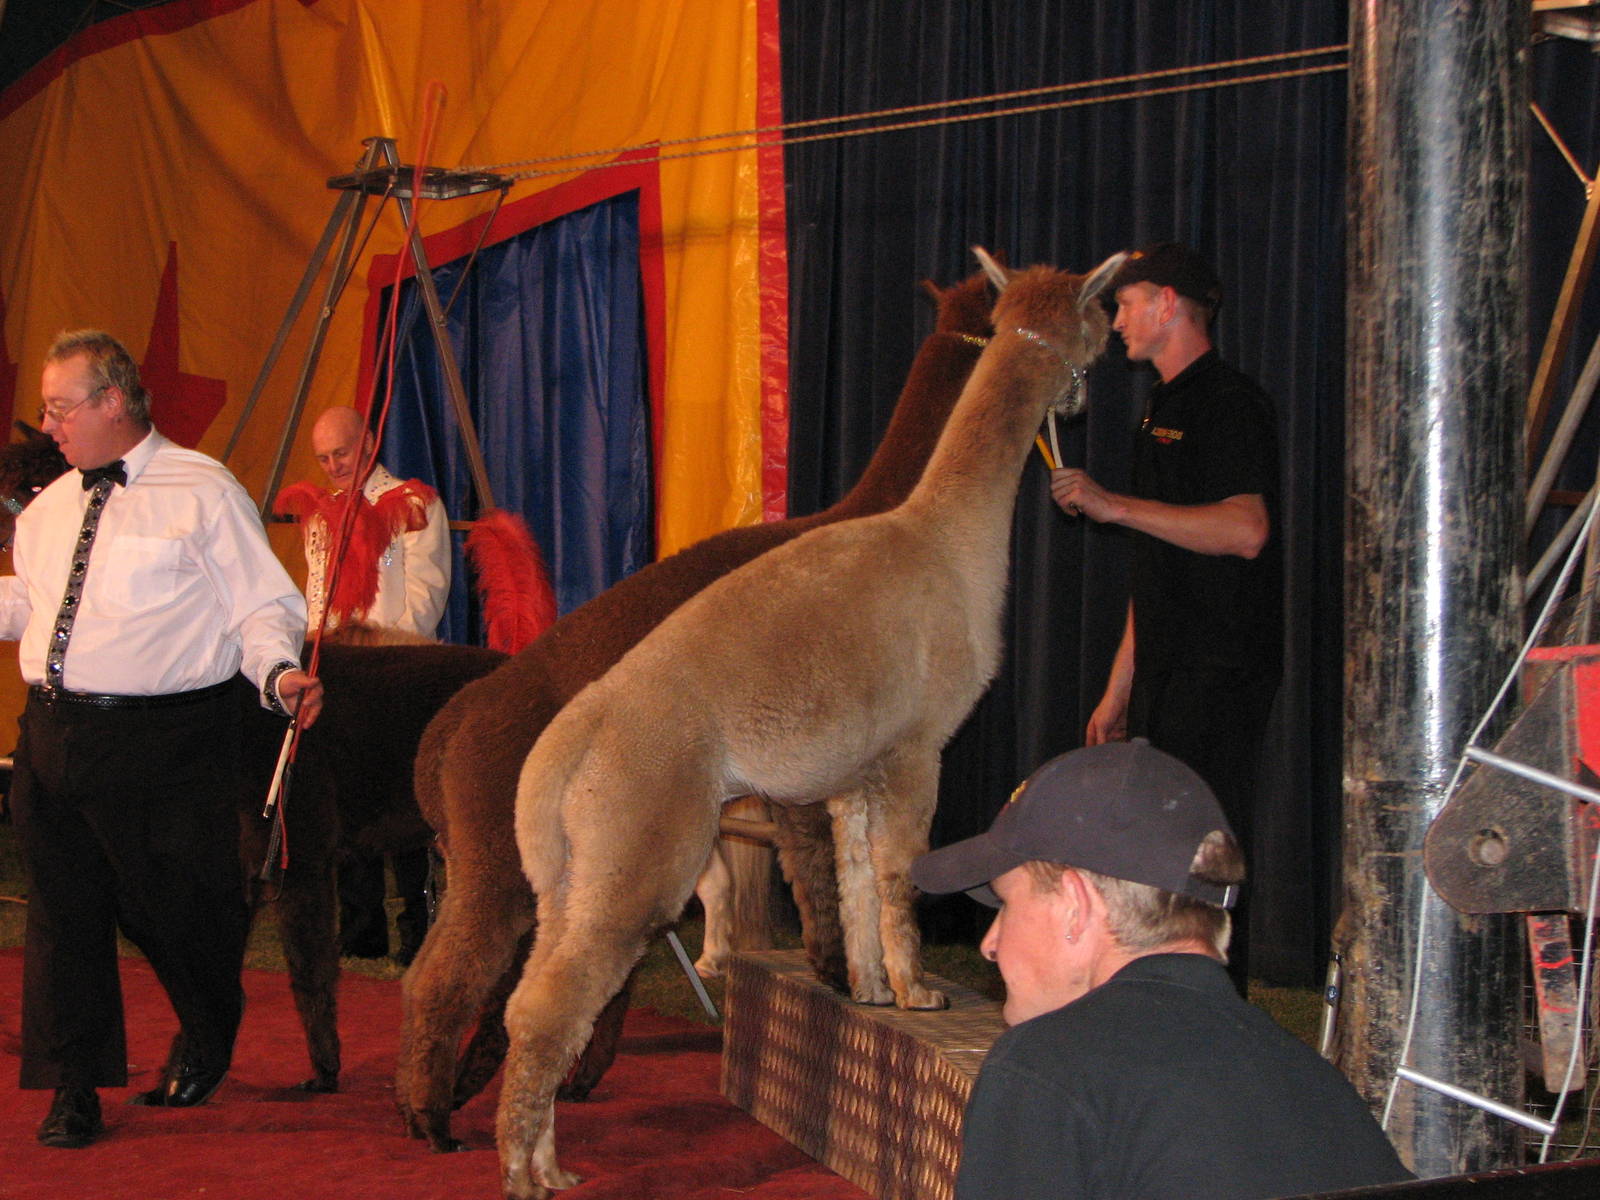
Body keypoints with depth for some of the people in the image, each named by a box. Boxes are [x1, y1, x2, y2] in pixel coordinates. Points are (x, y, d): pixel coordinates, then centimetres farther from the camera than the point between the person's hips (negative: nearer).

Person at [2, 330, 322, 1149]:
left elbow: (260, 607, -7)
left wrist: (279, 675, -24)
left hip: (161, 741, -6)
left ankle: (205, 1045, 33)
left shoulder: (203, 494, -4)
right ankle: (74, 1089, 20)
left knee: (173, 908, 3)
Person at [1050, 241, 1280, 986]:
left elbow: (1246, 530, -22)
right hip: (1169, 674, 9)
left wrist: (1114, 505, -18)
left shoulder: (1228, 402, -7)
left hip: (1221, 670, -9)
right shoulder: (1164, 410, 22)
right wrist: (1118, 691, 20)